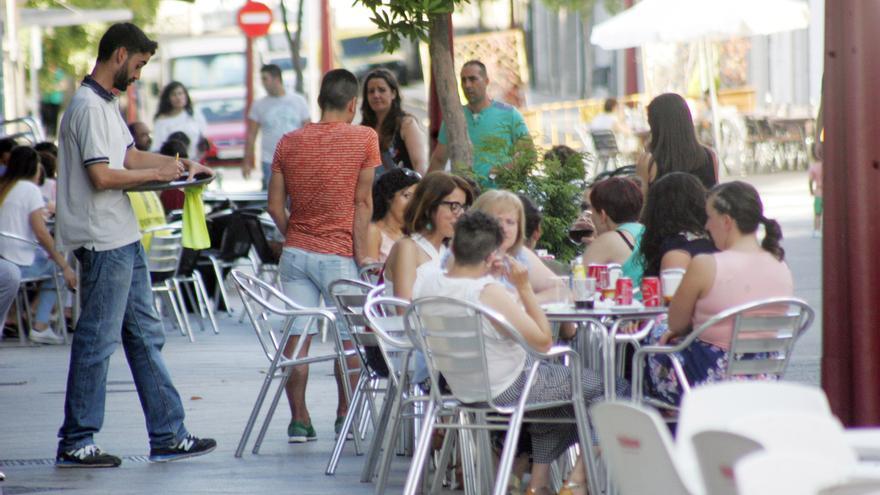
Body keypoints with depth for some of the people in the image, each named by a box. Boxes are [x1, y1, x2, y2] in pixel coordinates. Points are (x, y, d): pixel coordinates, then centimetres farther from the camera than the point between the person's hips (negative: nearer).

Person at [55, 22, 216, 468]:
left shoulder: (108, 104, 16)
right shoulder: (89, 106, -16)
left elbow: (129, 155, 24)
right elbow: (101, 175, -22)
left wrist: (181, 164, 13)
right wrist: (156, 174, -12)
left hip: (124, 238, 11)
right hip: (103, 242, -11)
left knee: (145, 335, 12)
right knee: (97, 340, -5)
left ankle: (167, 435, 17)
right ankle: (75, 443, 2)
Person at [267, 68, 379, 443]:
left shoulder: (290, 142, 6)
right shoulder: (364, 138, -5)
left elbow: (275, 206, 4)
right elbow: (362, 202, -7)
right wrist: (361, 254, -3)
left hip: (296, 253, 4)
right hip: (338, 255, -4)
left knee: (297, 336, 4)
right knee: (349, 338, 9)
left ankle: (299, 420, 4)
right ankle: (345, 417, 13)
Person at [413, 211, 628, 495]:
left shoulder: (426, 281, -9)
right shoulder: (490, 292, -29)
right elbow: (544, 341, -20)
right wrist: (524, 287, -16)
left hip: (462, 390, 8)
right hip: (509, 390, -8)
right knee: (614, 388, 6)